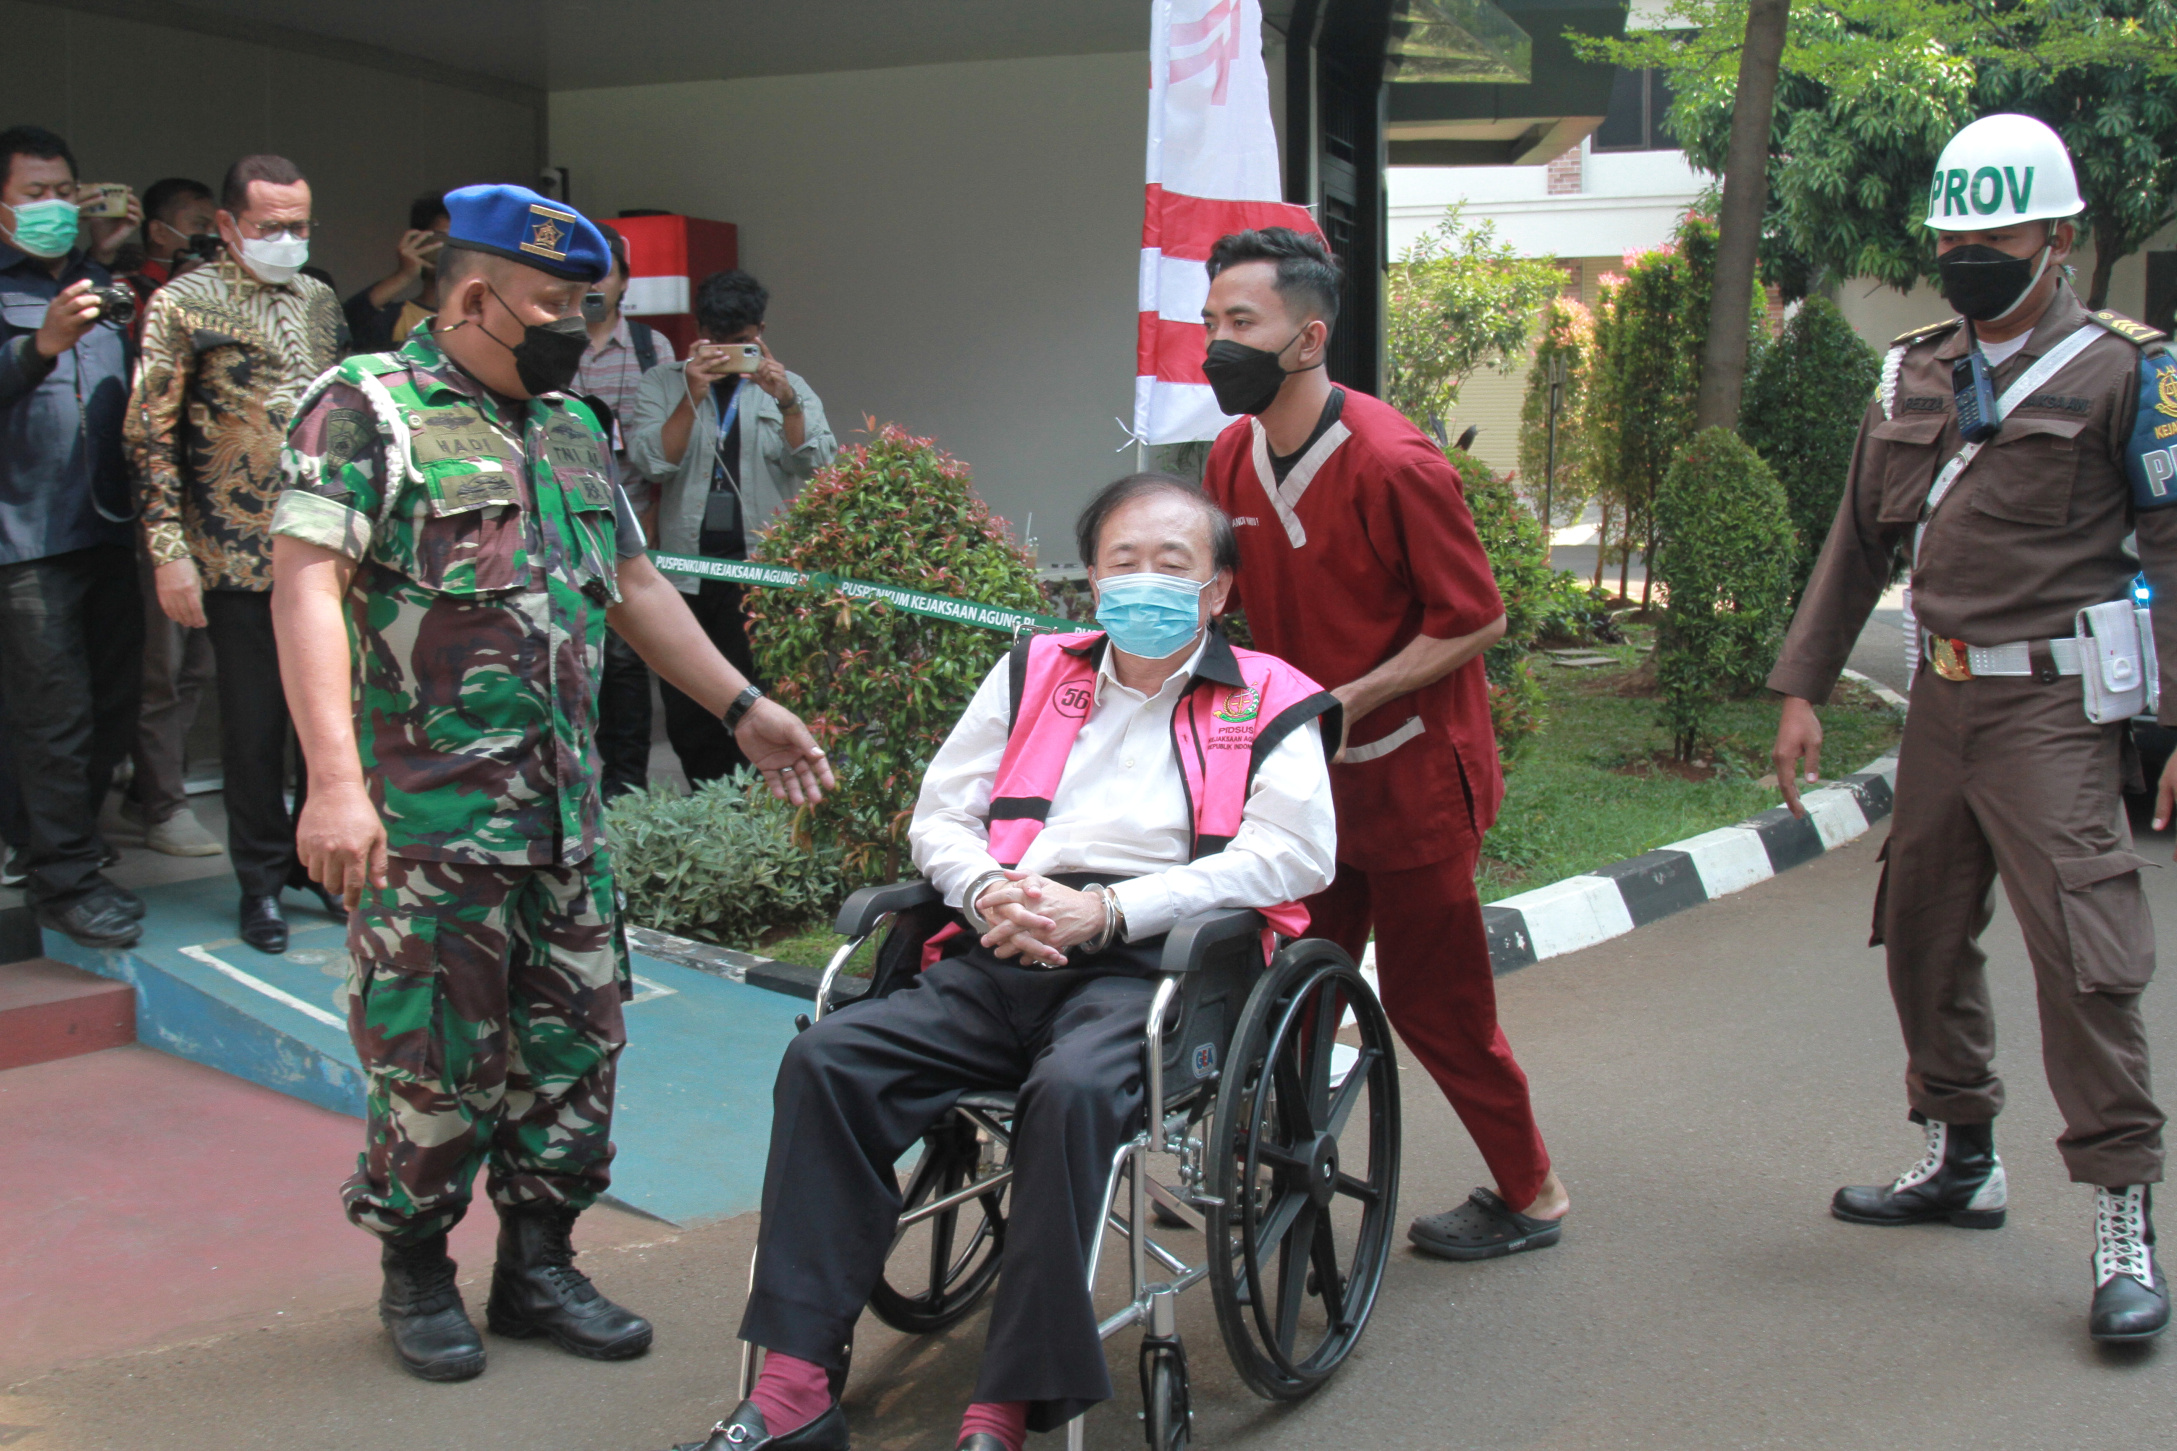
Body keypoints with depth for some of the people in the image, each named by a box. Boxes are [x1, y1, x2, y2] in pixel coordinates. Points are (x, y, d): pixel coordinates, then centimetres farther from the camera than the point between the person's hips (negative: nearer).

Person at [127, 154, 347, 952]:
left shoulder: (320, 301, 13)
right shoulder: (185, 303, -3)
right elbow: (151, 434, -6)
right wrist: (169, 551, -12)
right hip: (241, 556, -5)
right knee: (256, 726, 3)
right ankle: (262, 882, 16)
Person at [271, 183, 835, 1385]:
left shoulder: (570, 426, 17)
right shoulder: (366, 405, -6)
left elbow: (634, 587, 23)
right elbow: (307, 583, -15)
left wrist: (743, 708, 18)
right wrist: (335, 780, -24)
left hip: (565, 809, 7)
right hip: (427, 812, -7)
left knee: (574, 1038, 10)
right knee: (432, 1051, 2)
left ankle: (537, 1262, 25)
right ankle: (415, 1273, 21)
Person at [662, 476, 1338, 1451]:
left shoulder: (1268, 700, 12)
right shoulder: (1033, 673, 25)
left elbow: (1294, 853, -4)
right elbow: (938, 816, 22)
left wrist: (1107, 910, -11)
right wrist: (988, 890, -3)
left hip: (1148, 966, -4)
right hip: (1005, 958, 5)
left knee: (1071, 1088, -36)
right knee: (828, 1057, -19)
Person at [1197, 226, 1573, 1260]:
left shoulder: (1391, 463, -21)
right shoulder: (1233, 458, 1)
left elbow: (1476, 619, -17)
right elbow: (1228, 603, 14)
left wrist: (1346, 701, -21)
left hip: (1409, 772, -6)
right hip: (1304, 771, 7)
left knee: (1430, 998, 3)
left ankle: (1531, 1193, 21)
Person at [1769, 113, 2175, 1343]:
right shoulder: (1913, 376, 13)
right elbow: (1862, 540, 17)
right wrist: (1805, 688, 12)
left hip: (2055, 707, -6)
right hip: (1942, 700, 6)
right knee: (1923, 934, 12)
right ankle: (1962, 1160, 29)